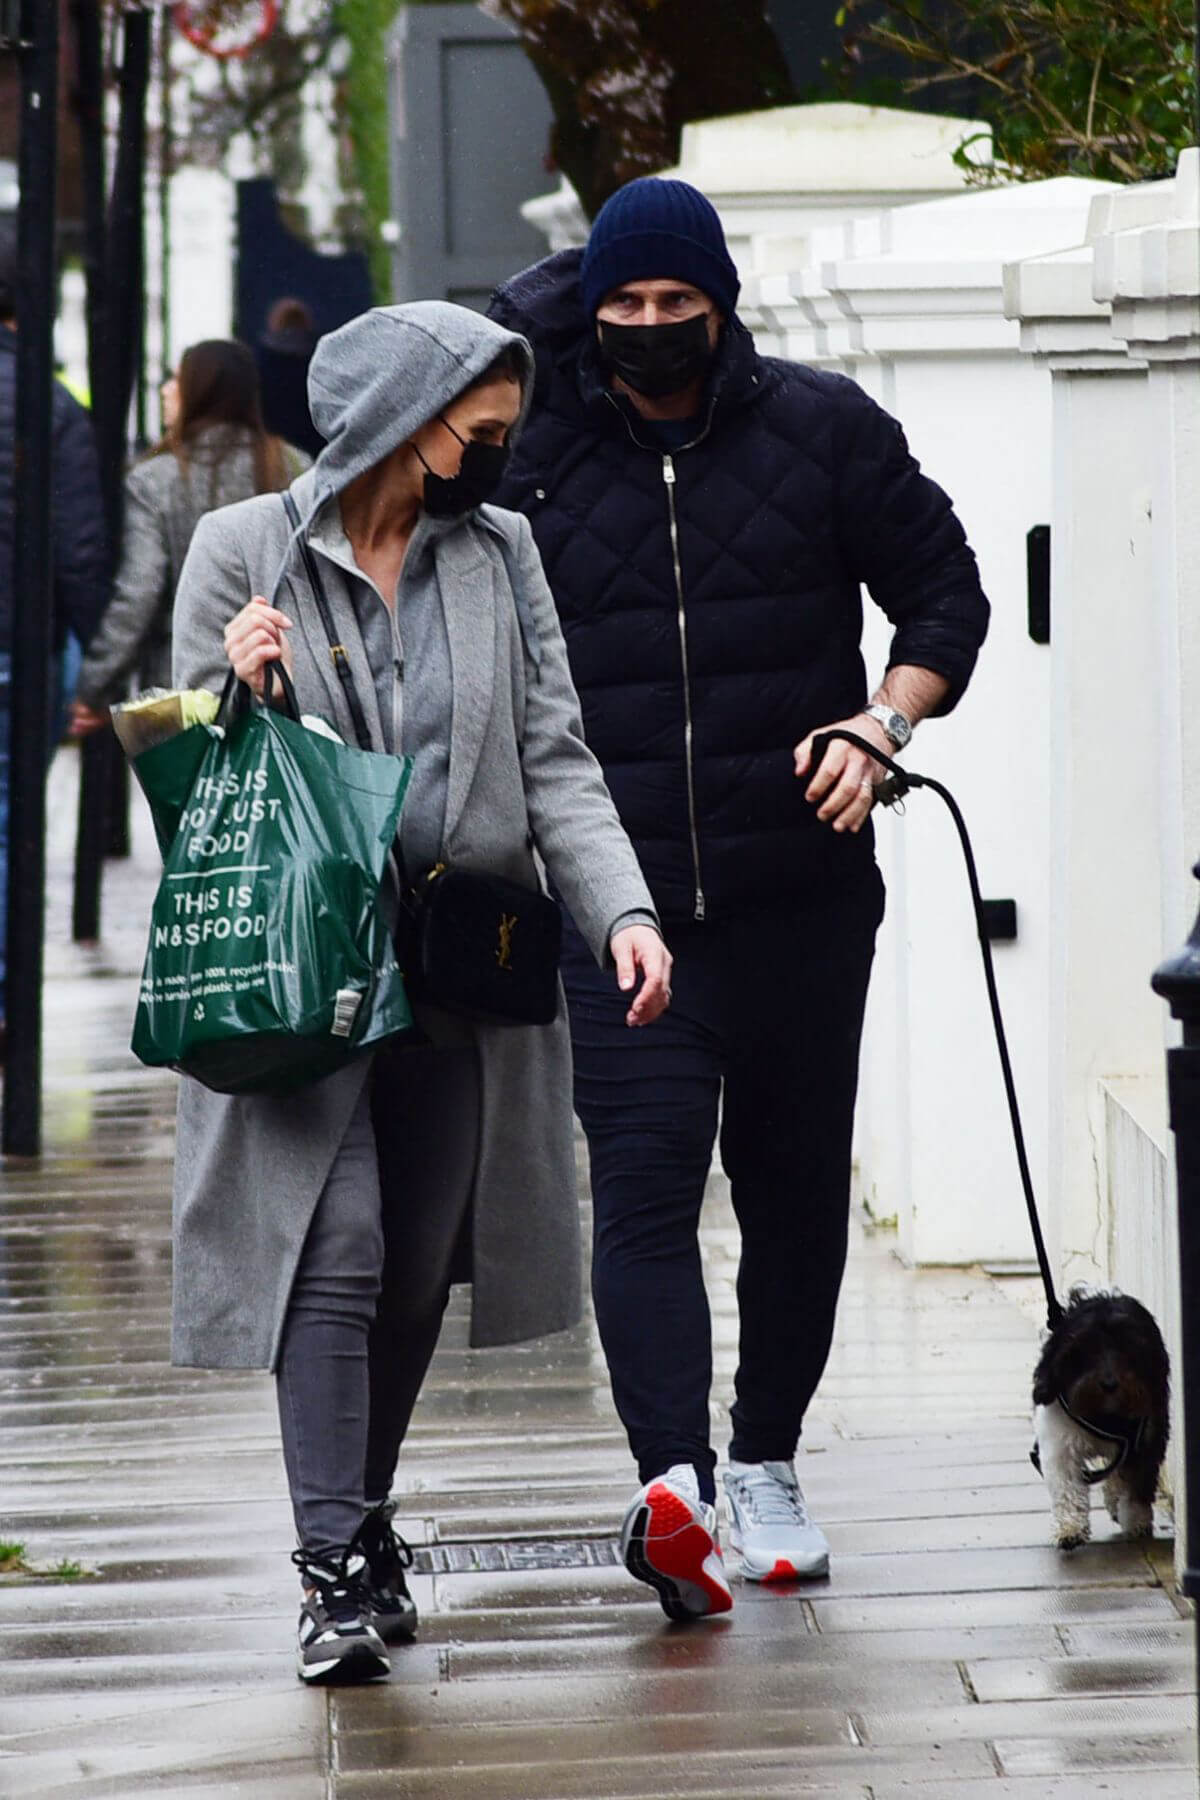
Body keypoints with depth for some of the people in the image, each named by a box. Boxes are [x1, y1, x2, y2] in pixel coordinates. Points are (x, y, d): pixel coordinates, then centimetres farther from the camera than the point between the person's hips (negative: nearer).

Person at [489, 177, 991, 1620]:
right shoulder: (529, 454, 4)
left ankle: (768, 1468, 25)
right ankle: (673, 1484, -27)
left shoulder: (822, 430, 3)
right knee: (644, 1184, -15)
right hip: (619, 901, -1)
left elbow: (945, 593, 8)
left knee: (796, 1183, 9)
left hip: (802, 893, 1)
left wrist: (880, 725, -7)